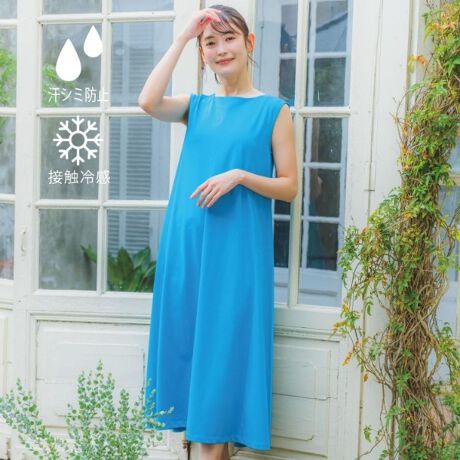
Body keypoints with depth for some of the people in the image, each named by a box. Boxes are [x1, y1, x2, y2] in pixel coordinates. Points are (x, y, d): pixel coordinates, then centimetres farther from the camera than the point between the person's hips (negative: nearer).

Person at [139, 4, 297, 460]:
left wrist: (239, 174, -17)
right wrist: (181, 37, -6)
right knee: (191, 337, 8)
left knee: (225, 340, 0)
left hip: (236, 246, -4)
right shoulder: (197, 105, 11)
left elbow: (289, 187, -1)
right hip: (187, 242, 4)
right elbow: (148, 102, -10)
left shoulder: (273, 110, 1)